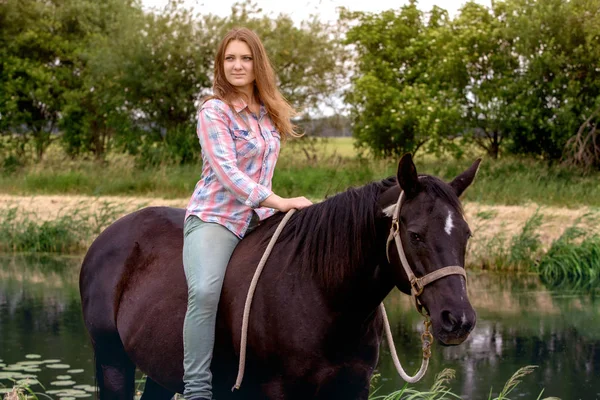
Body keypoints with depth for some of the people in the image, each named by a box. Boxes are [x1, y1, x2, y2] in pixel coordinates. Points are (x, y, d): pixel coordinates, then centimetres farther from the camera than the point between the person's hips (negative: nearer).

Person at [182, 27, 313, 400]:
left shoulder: (268, 112, 13)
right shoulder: (214, 111, -7)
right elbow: (226, 172, -17)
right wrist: (279, 202, -21)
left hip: (257, 217, 7)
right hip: (214, 216, -7)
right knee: (205, 291, -32)